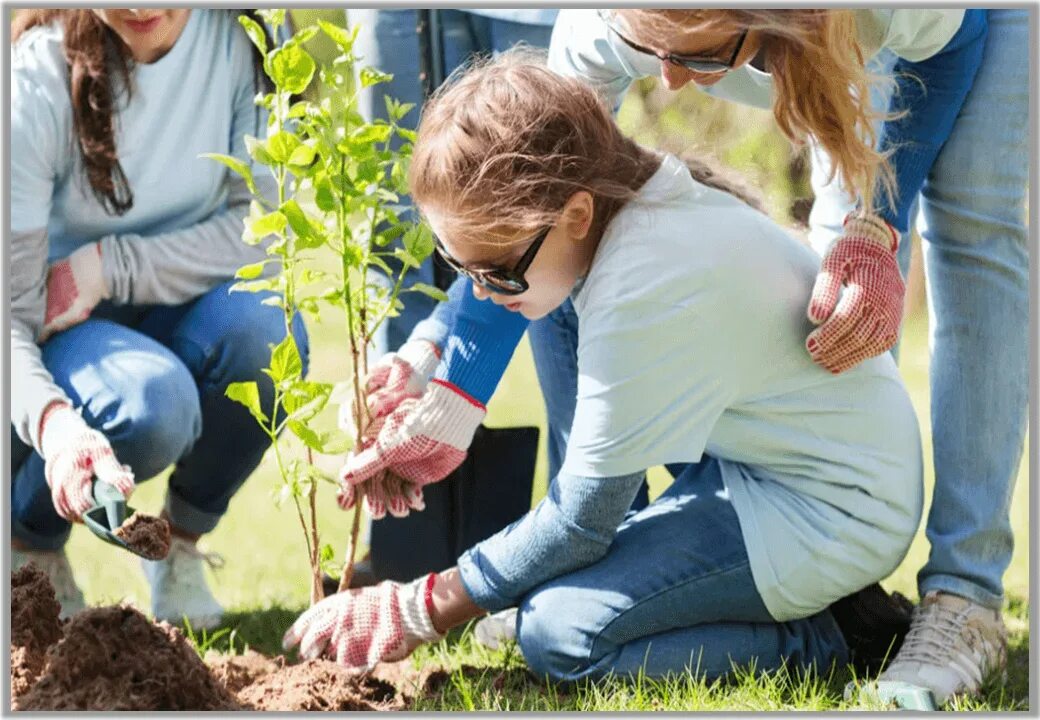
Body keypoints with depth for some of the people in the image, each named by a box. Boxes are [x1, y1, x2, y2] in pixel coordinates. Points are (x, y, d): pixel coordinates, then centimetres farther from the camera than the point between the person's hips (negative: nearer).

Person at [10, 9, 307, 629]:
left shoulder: (240, 37, -15)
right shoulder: (38, 81, -23)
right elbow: (12, 311, -26)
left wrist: (110, 268, -24)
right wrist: (51, 419, -46)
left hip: (178, 319, 3)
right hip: (56, 337, -3)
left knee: (267, 329, -31)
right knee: (150, 405, -34)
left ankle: (182, 547, -3)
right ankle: (29, 544, -1)